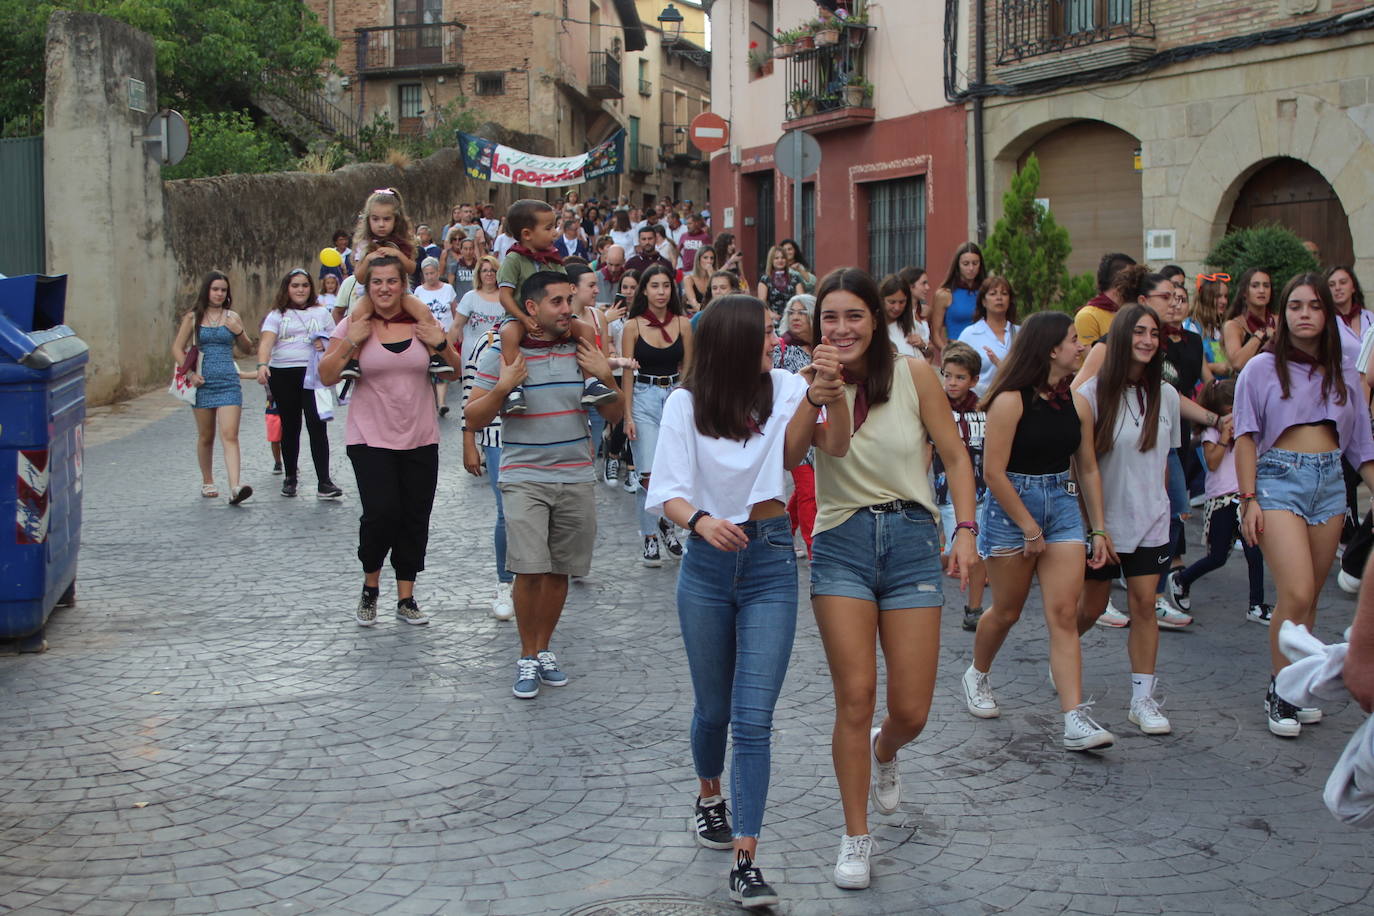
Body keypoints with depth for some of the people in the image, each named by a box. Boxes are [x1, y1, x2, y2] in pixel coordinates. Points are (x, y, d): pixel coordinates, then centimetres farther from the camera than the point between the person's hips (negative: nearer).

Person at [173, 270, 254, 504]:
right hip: (202, 382, 0)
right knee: (205, 436, 11)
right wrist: (190, 373, -8)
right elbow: (177, 348, 6)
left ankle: (235, 488, -23)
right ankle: (207, 482, 28)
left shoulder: (232, 317, 8)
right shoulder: (193, 318, 5)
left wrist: (239, 333, -6)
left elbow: (247, 350, 13)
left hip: (228, 382, 0)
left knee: (230, 435, -12)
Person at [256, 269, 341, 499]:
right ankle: (290, 478, 21)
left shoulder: (321, 313, 13)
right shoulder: (276, 315, 7)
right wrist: (262, 365, -27)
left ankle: (324, 481, -13)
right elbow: (266, 342, -9)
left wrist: (325, 345, -7)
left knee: (317, 425, -11)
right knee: (290, 426, 7)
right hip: (282, 375, 0)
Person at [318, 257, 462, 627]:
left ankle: (406, 599, 18)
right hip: (371, 439, -3)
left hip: (420, 439, 3)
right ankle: (370, 585, 11)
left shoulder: (423, 323, 4)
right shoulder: (354, 324, -2)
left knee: (415, 519, 5)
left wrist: (441, 345, -8)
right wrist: (349, 343, -15)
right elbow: (327, 377, -5)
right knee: (381, 513, -15)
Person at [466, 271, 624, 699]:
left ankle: (543, 649, 25)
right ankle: (527, 658, 6)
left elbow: (614, 414, 8)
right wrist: (503, 387, -20)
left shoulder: (582, 351, 4)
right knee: (530, 570, -11)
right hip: (525, 479, -3)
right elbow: (474, 418, -4)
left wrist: (606, 377, -9)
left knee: (559, 571, 9)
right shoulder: (501, 352, -5)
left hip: (576, 478, 3)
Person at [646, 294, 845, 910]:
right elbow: (667, 491, -10)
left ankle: (745, 860, -7)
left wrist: (815, 395, -35)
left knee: (754, 719, -8)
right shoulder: (686, 403, -3)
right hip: (707, 562, 0)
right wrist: (700, 520, -31)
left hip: (771, 562, 0)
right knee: (714, 708, 15)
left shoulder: (784, 388, 0)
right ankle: (709, 796, 45)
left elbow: (790, 451, -18)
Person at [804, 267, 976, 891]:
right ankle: (856, 837, 10)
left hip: (911, 540, 0)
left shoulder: (914, 376, 0)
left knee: (911, 712, 1)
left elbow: (955, 457, 3)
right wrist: (834, 383, -29)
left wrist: (965, 531, -6)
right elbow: (835, 444, -19)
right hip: (842, 544, 0)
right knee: (855, 698, -6)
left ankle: (883, 752, 40)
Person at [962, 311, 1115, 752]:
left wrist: (1098, 529, 9)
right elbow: (994, 472, -15)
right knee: (1006, 611, 9)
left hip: (1062, 505, 5)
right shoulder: (1011, 401, -13)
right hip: (1010, 506, -4)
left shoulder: (1076, 403, 5)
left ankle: (1076, 721, -12)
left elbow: (1088, 469, 12)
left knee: (1064, 615, -5)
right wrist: (1029, 529, -13)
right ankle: (977, 676, 39)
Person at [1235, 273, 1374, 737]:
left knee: (1308, 598, 6)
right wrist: (1248, 499, -8)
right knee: (1296, 593, -15)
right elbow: (1246, 437, 0)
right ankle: (1279, 694, -3)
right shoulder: (1263, 367, 3)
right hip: (1279, 477, -4)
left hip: (1330, 482, 4)